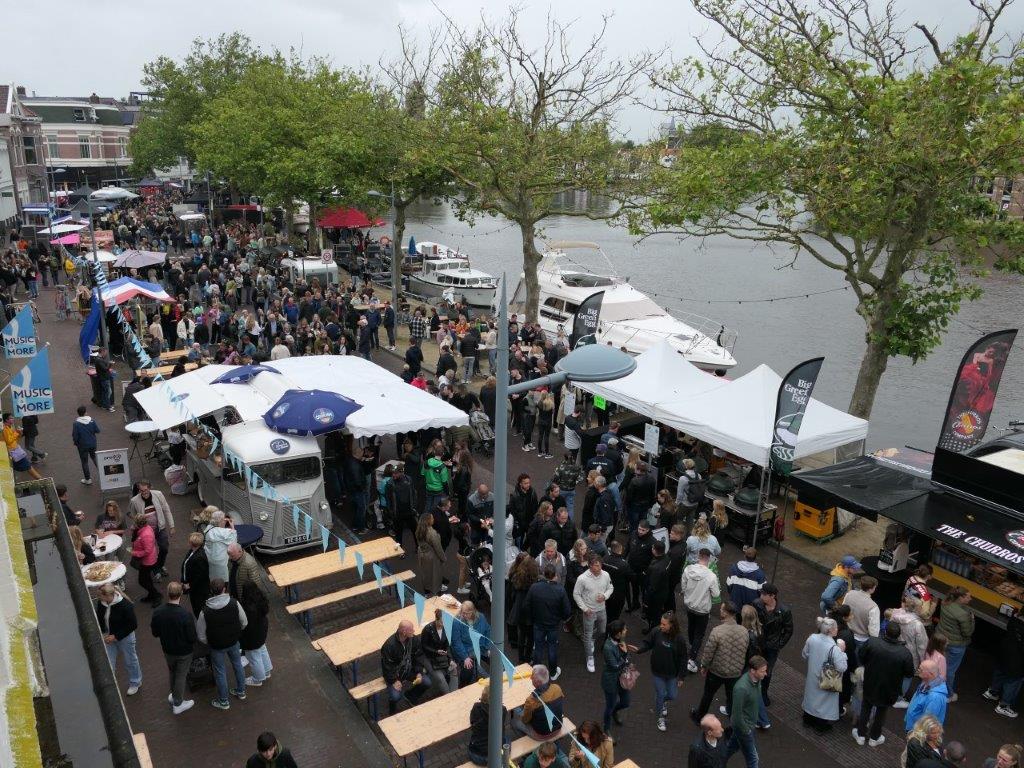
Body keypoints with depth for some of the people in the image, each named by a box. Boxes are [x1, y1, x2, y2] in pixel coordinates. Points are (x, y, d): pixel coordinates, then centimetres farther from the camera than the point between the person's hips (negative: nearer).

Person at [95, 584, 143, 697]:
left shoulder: (125, 605, -31)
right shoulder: (101, 603, -14)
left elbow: (133, 625, -23)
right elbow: (99, 618, 6)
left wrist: (116, 636, -23)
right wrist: (101, 632, -7)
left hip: (125, 637, -4)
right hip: (109, 636, 4)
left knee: (130, 661, 17)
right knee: (108, 663, 10)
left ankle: (135, 683, 41)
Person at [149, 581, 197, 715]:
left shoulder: (157, 613, -20)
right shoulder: (186, 616, -34)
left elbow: (155, 633, -4)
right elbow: (192, 638, -24)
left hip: (167, 650, 4)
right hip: (184, 652, -4)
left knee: (172, 672, 29)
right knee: (181, 676, 17)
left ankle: (174, 695, 48)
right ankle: (178, 704, 32)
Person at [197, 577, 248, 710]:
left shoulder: (205, 612, -26)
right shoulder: (234, 603, -21)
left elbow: (201, 636, -15)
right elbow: (244, 623, -9)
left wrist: (210, 642, 6)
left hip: (217, 646, -2)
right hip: (234, 642, 2)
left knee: (220, 672, 17)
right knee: (237, 665, 25)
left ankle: (223, 701, 34)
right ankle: (241, 692, 44)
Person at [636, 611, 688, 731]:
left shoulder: (679, 638, -23)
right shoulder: (656, 632, -21)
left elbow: (683, 658, -12)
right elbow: (647, 644, -5)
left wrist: (681, 676, -7)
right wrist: (638, 650, -25)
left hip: (672, 673, 0)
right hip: (657, 671, 0)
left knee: (672, 696, 13)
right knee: (660, 694, 10)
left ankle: (664, 702, 51)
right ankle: (660, 718, 38)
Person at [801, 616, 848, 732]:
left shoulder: (812, 638, -14)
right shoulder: (834, 648, -32)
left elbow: (804, 655, 0)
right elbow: (841, 667, -27)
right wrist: (842, 651, -21)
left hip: (812, 678, 5)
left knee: (812, 696, 26)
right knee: (823, 699, 16)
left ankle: (808, 718, 44)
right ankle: (821, 725, 33)